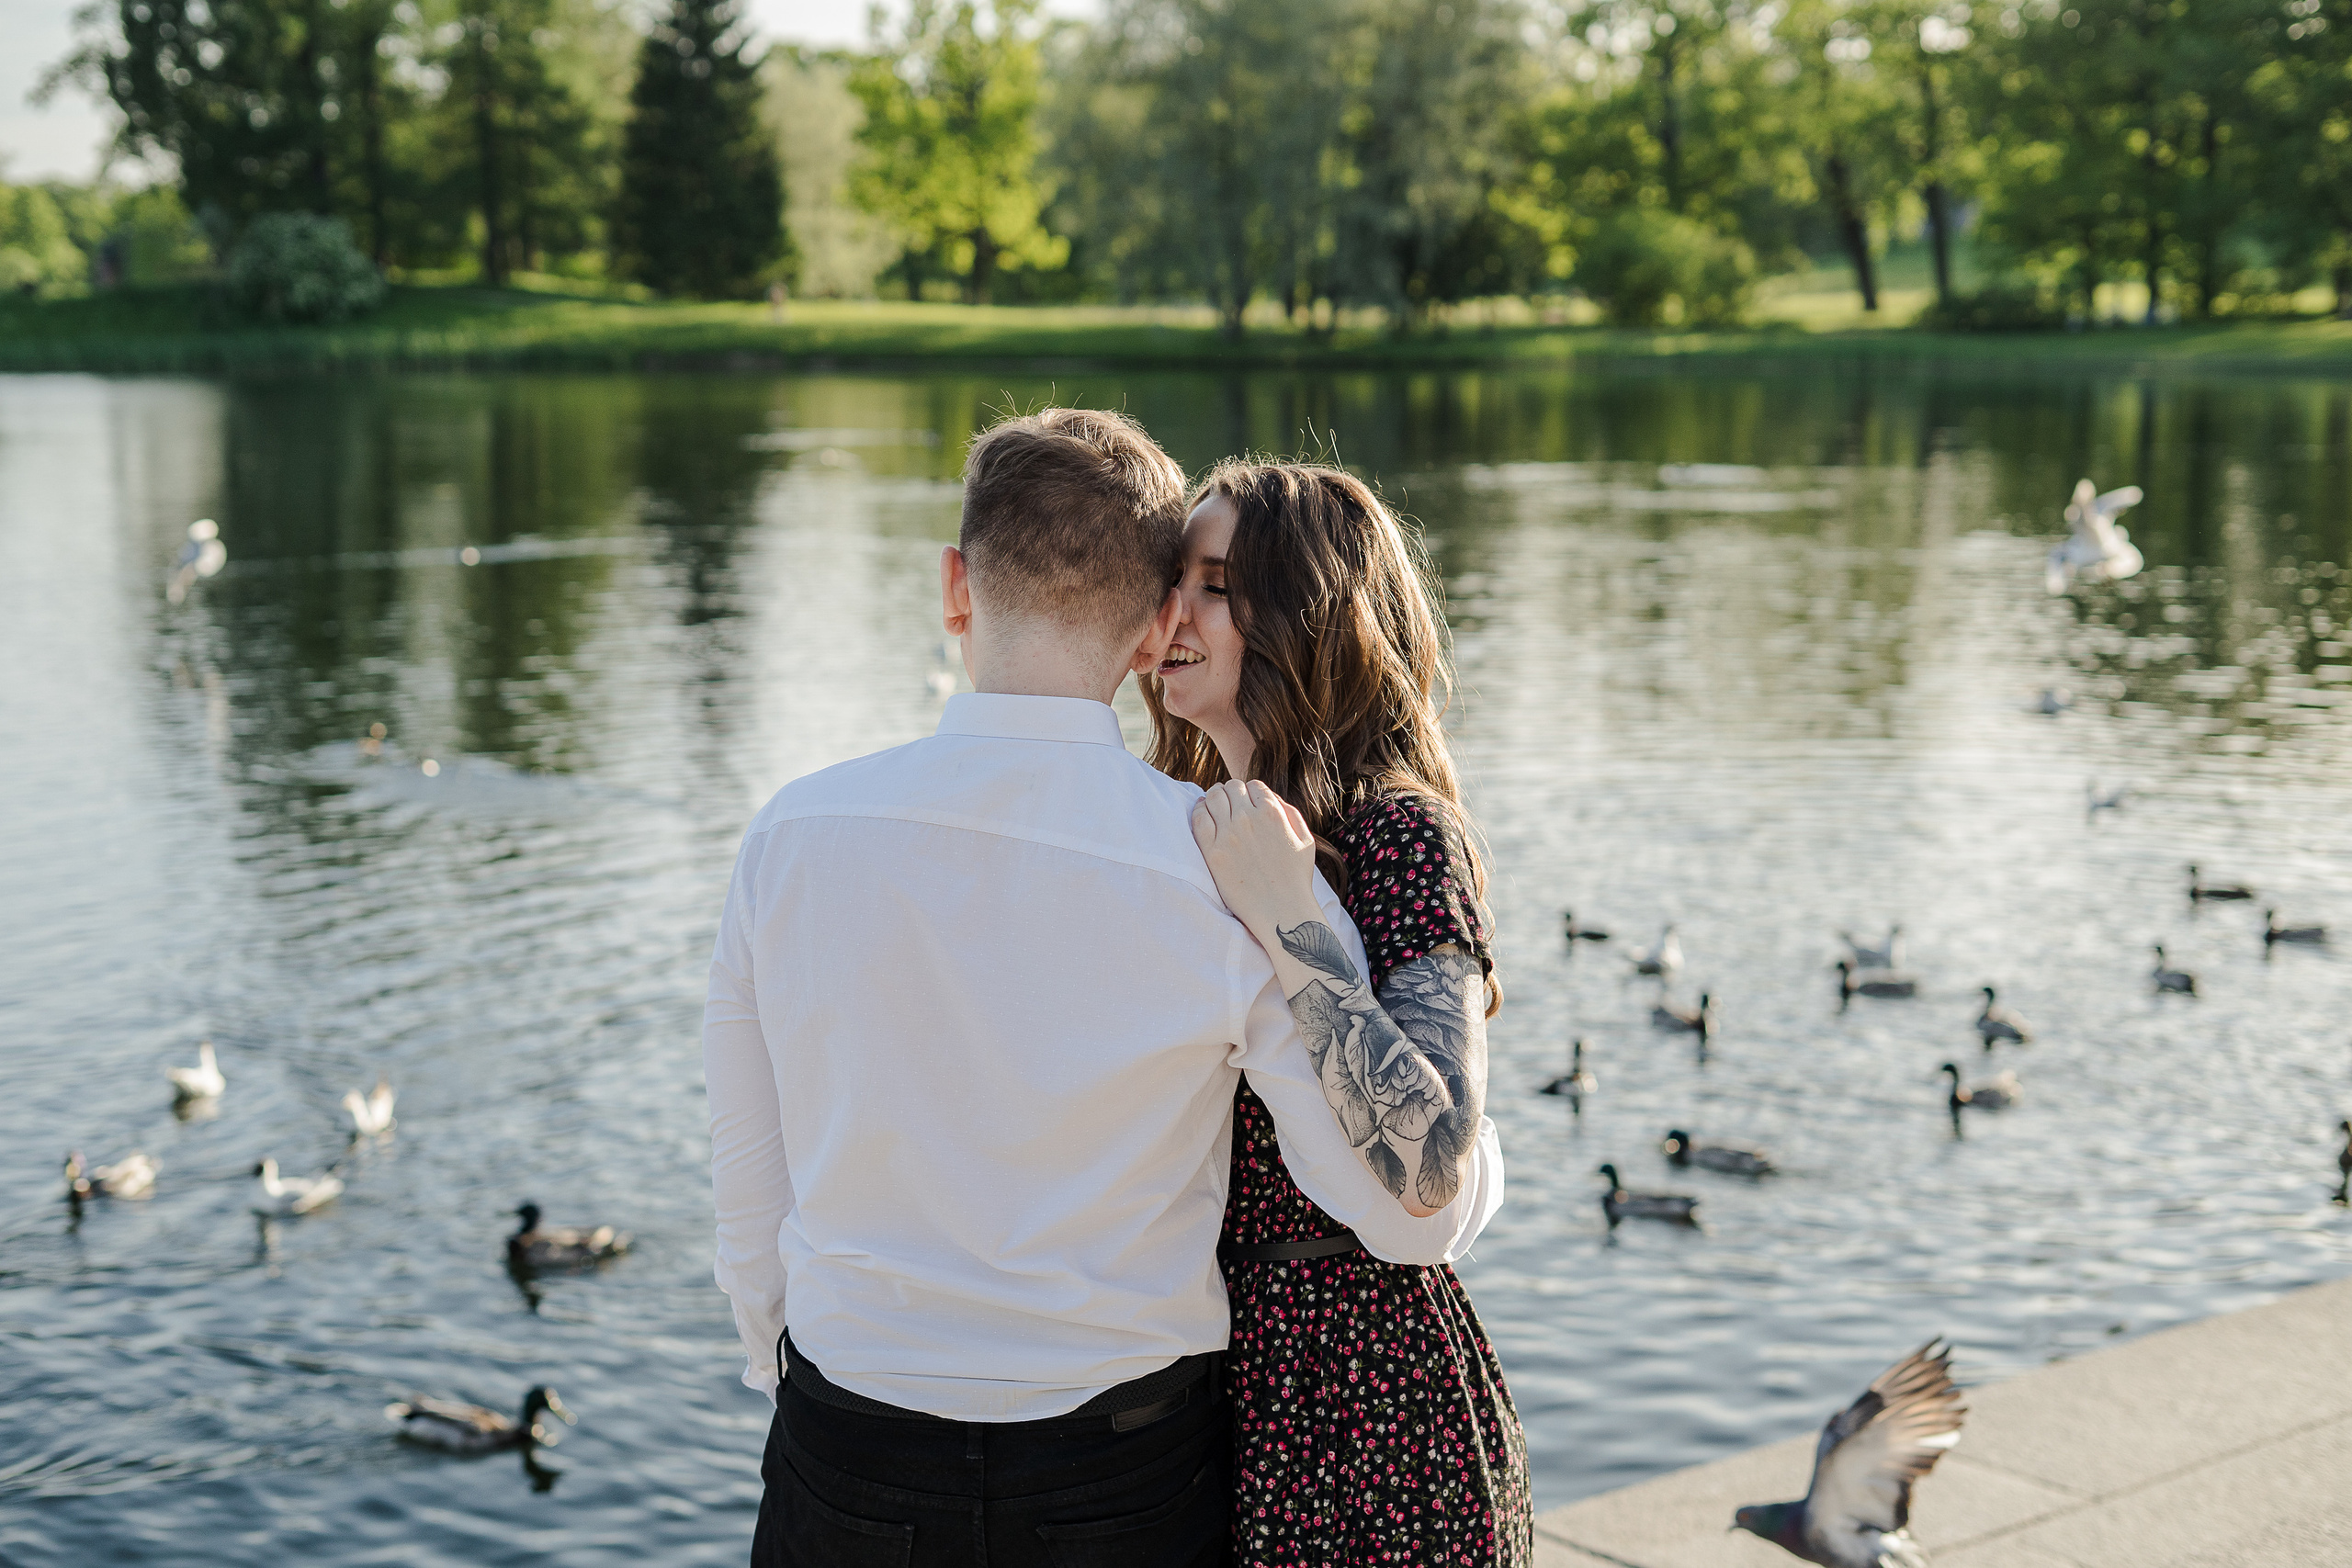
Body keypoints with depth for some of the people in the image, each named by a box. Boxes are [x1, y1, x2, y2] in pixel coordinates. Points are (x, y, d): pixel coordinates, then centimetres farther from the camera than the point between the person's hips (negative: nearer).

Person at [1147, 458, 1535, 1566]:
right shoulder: (1186, 828, 6)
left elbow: (1431, 1161, -28)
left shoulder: (1399, 838, -16)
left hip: (1347, 1370, -7)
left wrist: (1285, 915, -29)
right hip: (1188, 1351, 7)